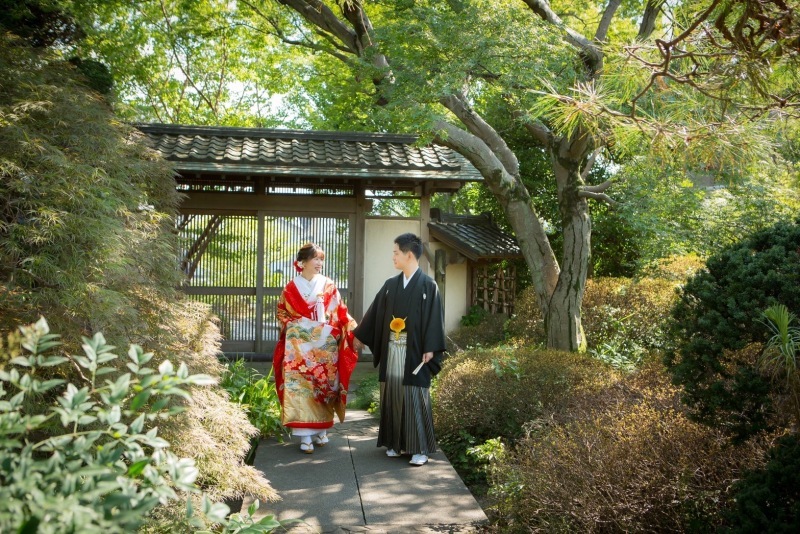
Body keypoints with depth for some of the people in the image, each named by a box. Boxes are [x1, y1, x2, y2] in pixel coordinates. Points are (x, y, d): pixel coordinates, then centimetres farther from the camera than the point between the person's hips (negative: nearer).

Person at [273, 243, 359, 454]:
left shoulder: (329, 286, 5)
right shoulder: (291, 288, 4)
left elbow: (341, 313, 4)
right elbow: (281, 312, 10)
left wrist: (355, 331, -6)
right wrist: (293, 324, -7)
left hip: (326, 346, 1)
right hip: (299, 346, -1)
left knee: (325, 385, 4)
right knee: (300, 386, -7)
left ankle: (322, 430, 18)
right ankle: (305, 435, -5)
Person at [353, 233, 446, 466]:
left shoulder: (428, 285, -6)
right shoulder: (390, 284, 10)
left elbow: (434, 317, -10)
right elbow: (376, 312, 17)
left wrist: (430, 349, -16)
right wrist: (360, 336, 22)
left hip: (415, 351, -5)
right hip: (392, 349, 5)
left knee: (415, 398, -3)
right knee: (392, 394, 7)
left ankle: (420, 448, 5)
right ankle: (395, 443, 19)